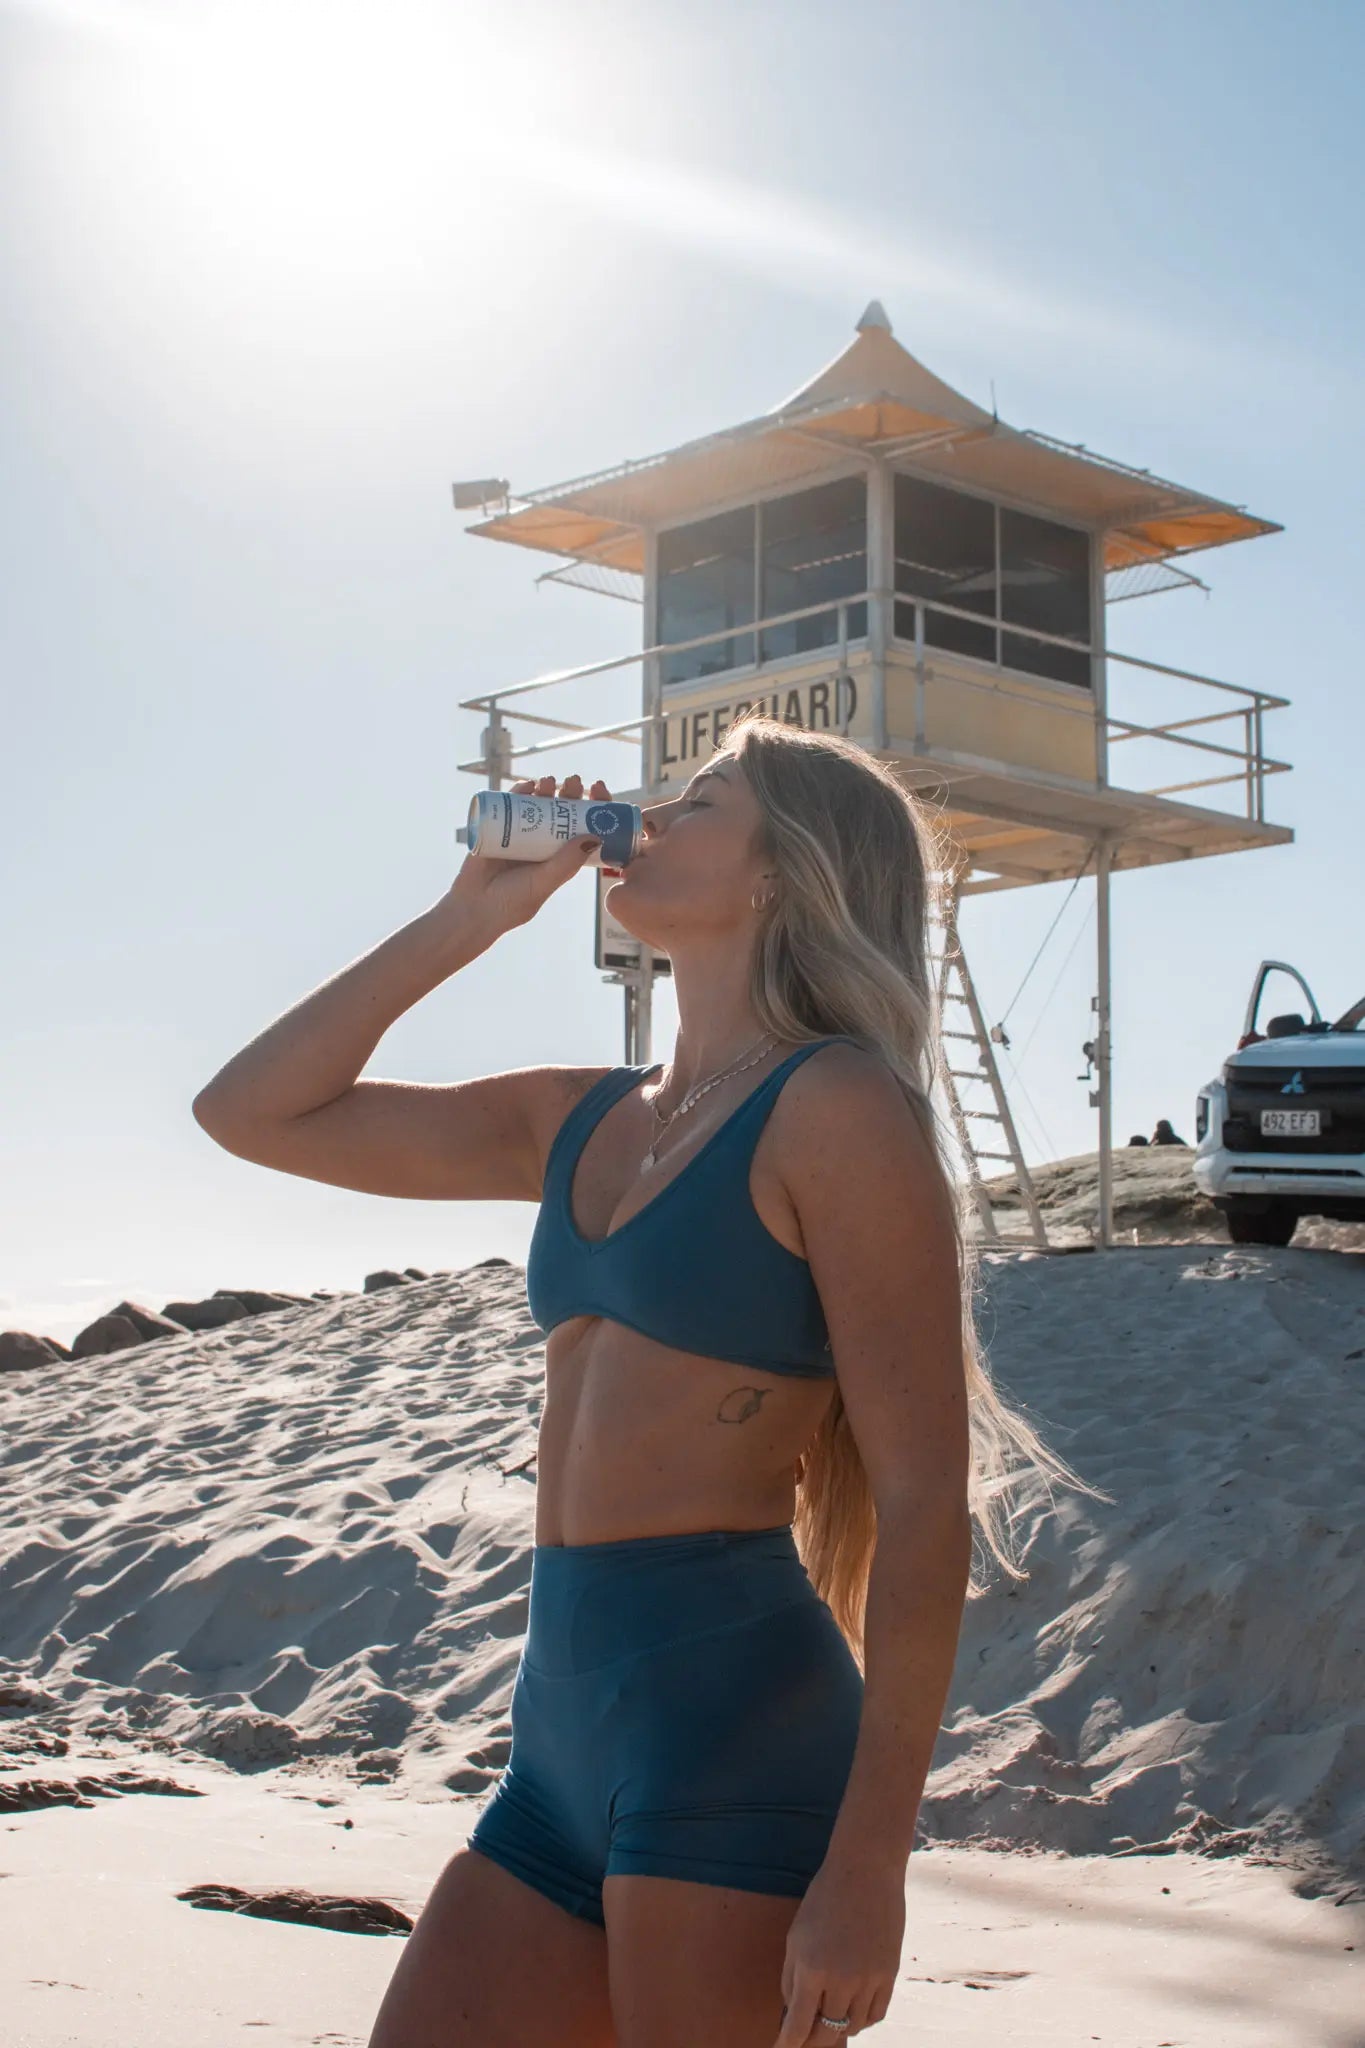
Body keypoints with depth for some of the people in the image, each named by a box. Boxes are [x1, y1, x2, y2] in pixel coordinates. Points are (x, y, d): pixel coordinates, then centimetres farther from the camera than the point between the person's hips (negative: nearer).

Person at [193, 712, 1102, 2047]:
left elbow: (927, 1500, -12)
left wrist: (867, 1870, -17)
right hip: (565, 1735, 7)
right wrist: (468, 919, 14)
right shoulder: (582, 1123, 16)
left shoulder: (837, 1106, -6)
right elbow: (255, 1113, 21)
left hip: (733, 1723, -7)